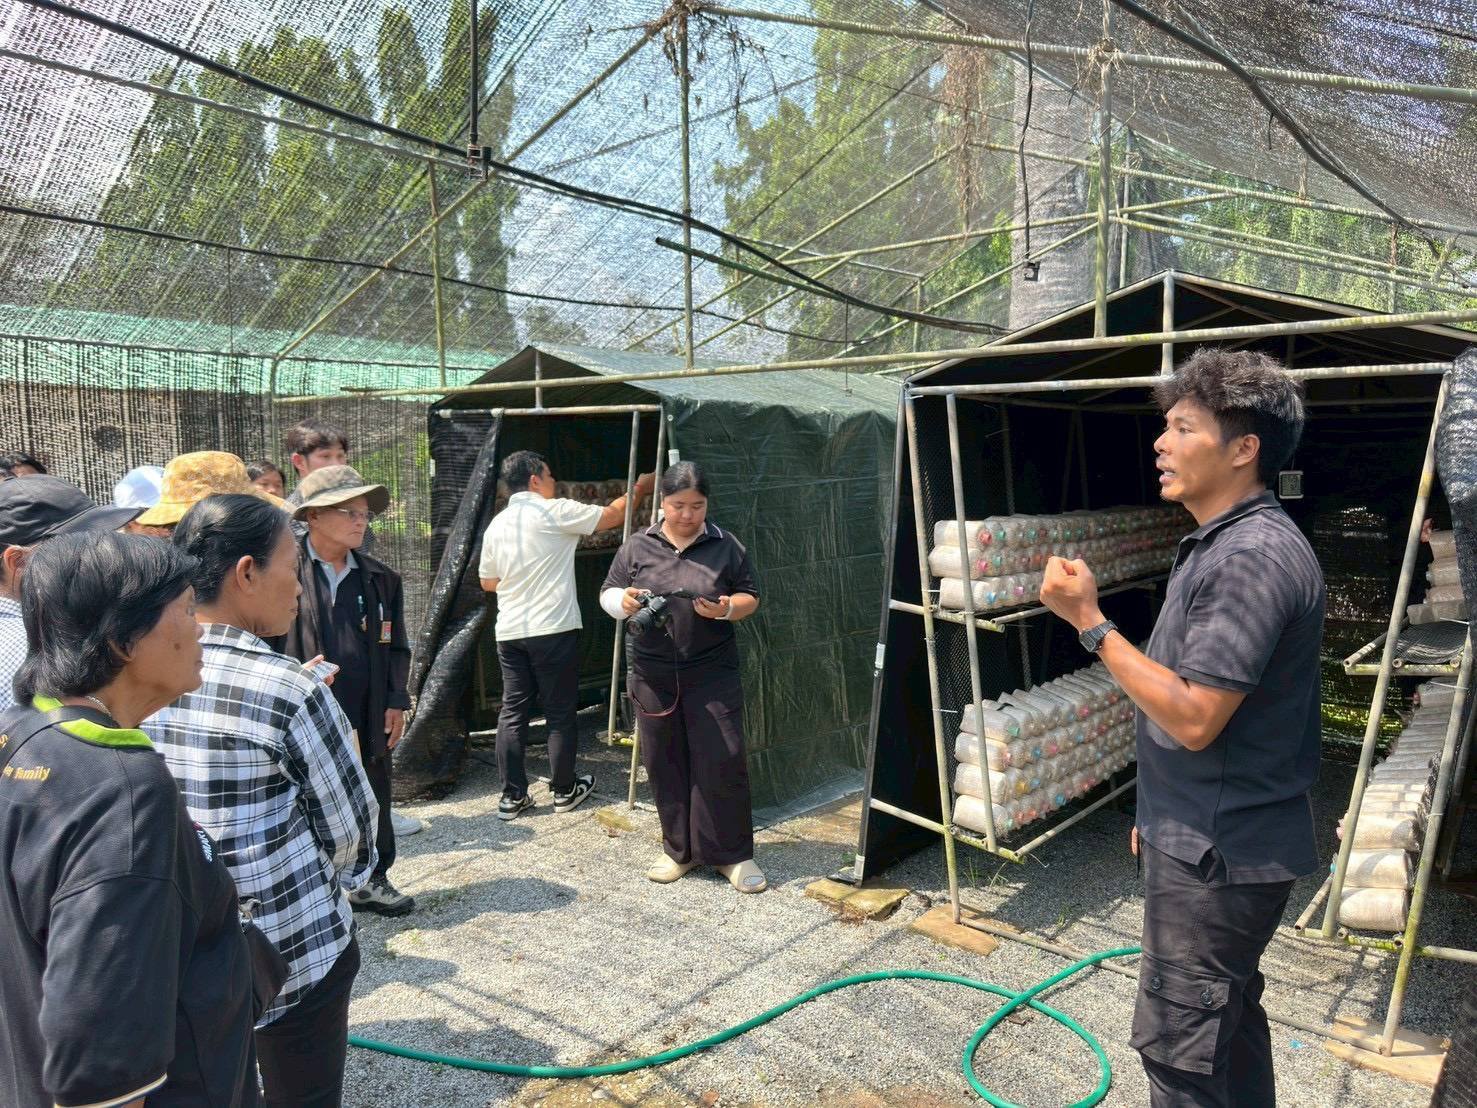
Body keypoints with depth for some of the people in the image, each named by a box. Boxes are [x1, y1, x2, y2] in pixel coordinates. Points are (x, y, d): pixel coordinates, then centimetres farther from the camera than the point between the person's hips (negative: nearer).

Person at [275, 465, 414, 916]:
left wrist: (396, 701, 5)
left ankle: (372, 878, 33)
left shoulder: (379, 578, 7)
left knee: (373, 801, 16)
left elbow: (396, 646, 13)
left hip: (368, 718, 5)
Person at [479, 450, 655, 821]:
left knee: (512, 711, 8)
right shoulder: (554, 511, -7)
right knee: (560, 712, 7)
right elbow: (611, 516, 0)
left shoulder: (497, 524, 10)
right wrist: (639, 489, 15)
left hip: (510, 632, 6)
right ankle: (564, 790, 18)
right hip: (552, 629, -5)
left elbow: (488, 582, 16)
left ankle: (512, 796, 11)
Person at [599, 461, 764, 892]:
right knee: (665, 763, 8)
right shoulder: (637, 547, 5)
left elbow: (750, 597, 7)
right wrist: (624, 602, -15)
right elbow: (607, 595, 9)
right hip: (654, 675, 2)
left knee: (722, 760, -3)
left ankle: (732, 854, 11)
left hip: (712, 674, -2)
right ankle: (679, 849, 24)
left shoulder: (726, 547, 3)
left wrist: (727, 609, -14)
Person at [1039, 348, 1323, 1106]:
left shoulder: (1255, 557, -24)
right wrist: (1160, 810, 21)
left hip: (1216, 852, -10)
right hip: (1213, 837, 10)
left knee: (1179, 1044, 1)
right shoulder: (1221, 544, 10)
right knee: (1230, 1012, 22)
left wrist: (1090, 622, -23)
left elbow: (1194, 718, -27)